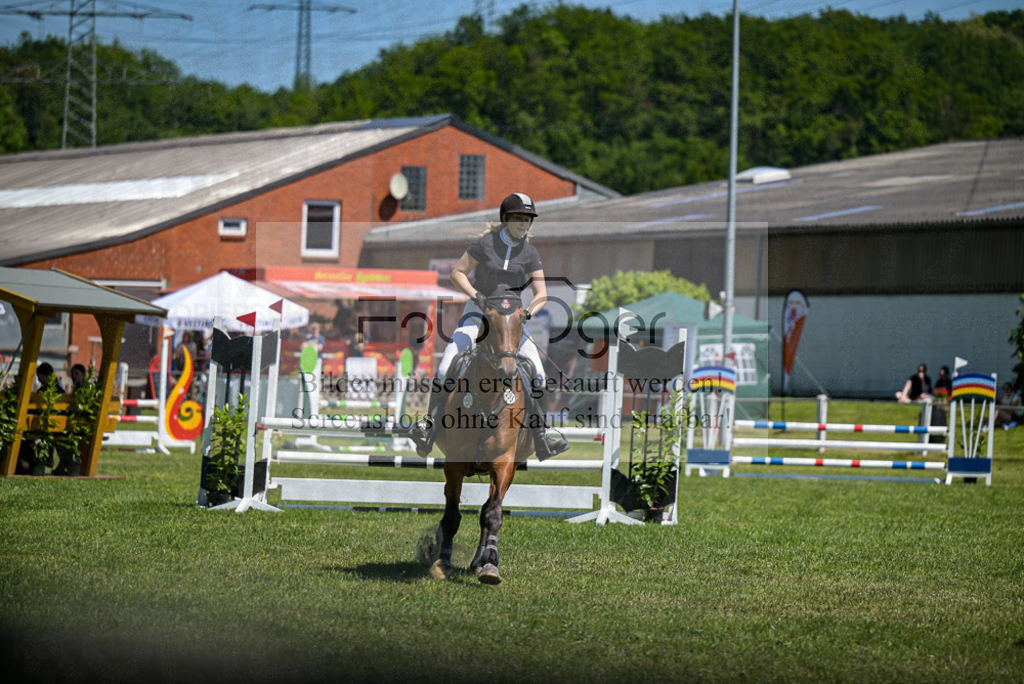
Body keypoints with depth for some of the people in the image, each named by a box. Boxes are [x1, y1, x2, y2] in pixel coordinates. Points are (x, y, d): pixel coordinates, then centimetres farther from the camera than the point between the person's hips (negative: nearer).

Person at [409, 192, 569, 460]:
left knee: (537, 374, -13)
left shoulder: (530, 253, 0)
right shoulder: (485, 243, -7)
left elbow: (541, 293, -3)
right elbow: (457, 272, -2)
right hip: (478, 313, -2)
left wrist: (529, 311, -23)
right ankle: (430, 427, -21)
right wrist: (475, 294, -19)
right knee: (447, 368, -21)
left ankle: (542, 440, -8)